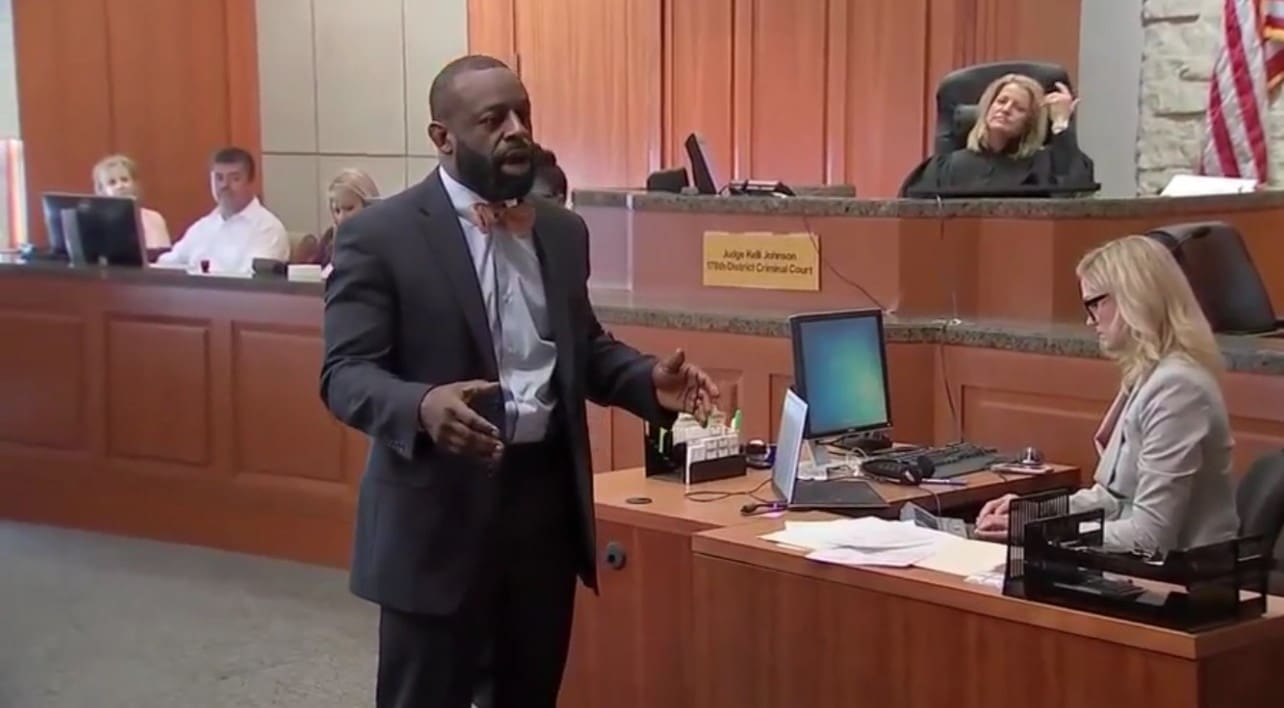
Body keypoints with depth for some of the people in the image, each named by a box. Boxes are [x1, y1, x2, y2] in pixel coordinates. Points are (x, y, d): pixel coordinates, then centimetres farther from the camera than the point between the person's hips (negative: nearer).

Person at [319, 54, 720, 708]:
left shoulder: (563, 230, 11)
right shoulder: (380, 234, -7)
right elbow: (345, 373, -13)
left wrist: (651, 381, -1)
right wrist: (422, 406, -34)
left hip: (547, 498, 6)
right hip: (440, 509, -5)